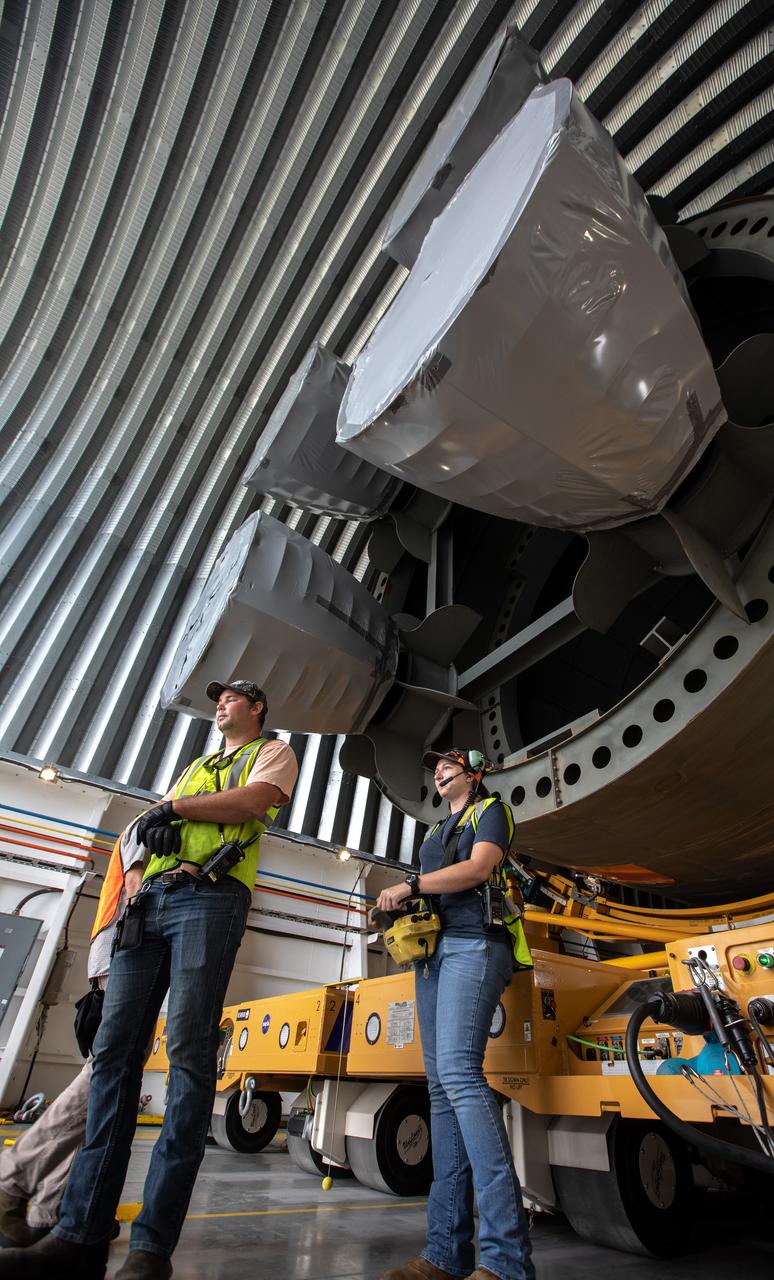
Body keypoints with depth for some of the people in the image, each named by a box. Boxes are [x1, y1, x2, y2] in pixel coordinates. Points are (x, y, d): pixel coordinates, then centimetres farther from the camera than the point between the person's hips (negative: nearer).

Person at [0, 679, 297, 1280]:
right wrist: (134, 871, 5)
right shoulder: (194, 766, 33)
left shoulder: (274, 753, 12)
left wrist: (173, 806, 2)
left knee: (189, 1051, -12)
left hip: (210, 897, -7)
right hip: (149, 900, 7)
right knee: (114, 1049, 0)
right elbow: (145, 827, 27)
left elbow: (252, 802, -9)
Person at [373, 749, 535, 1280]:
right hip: (433, 951, 8)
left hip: (474, 943, -8)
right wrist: (401, 910, 5)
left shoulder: (491, 811, 6)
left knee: (459, 1071, -22)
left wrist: (410, 886, -12)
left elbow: (478, 869, -11)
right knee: (441, 1087, 3)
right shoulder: (436, 832, 28)